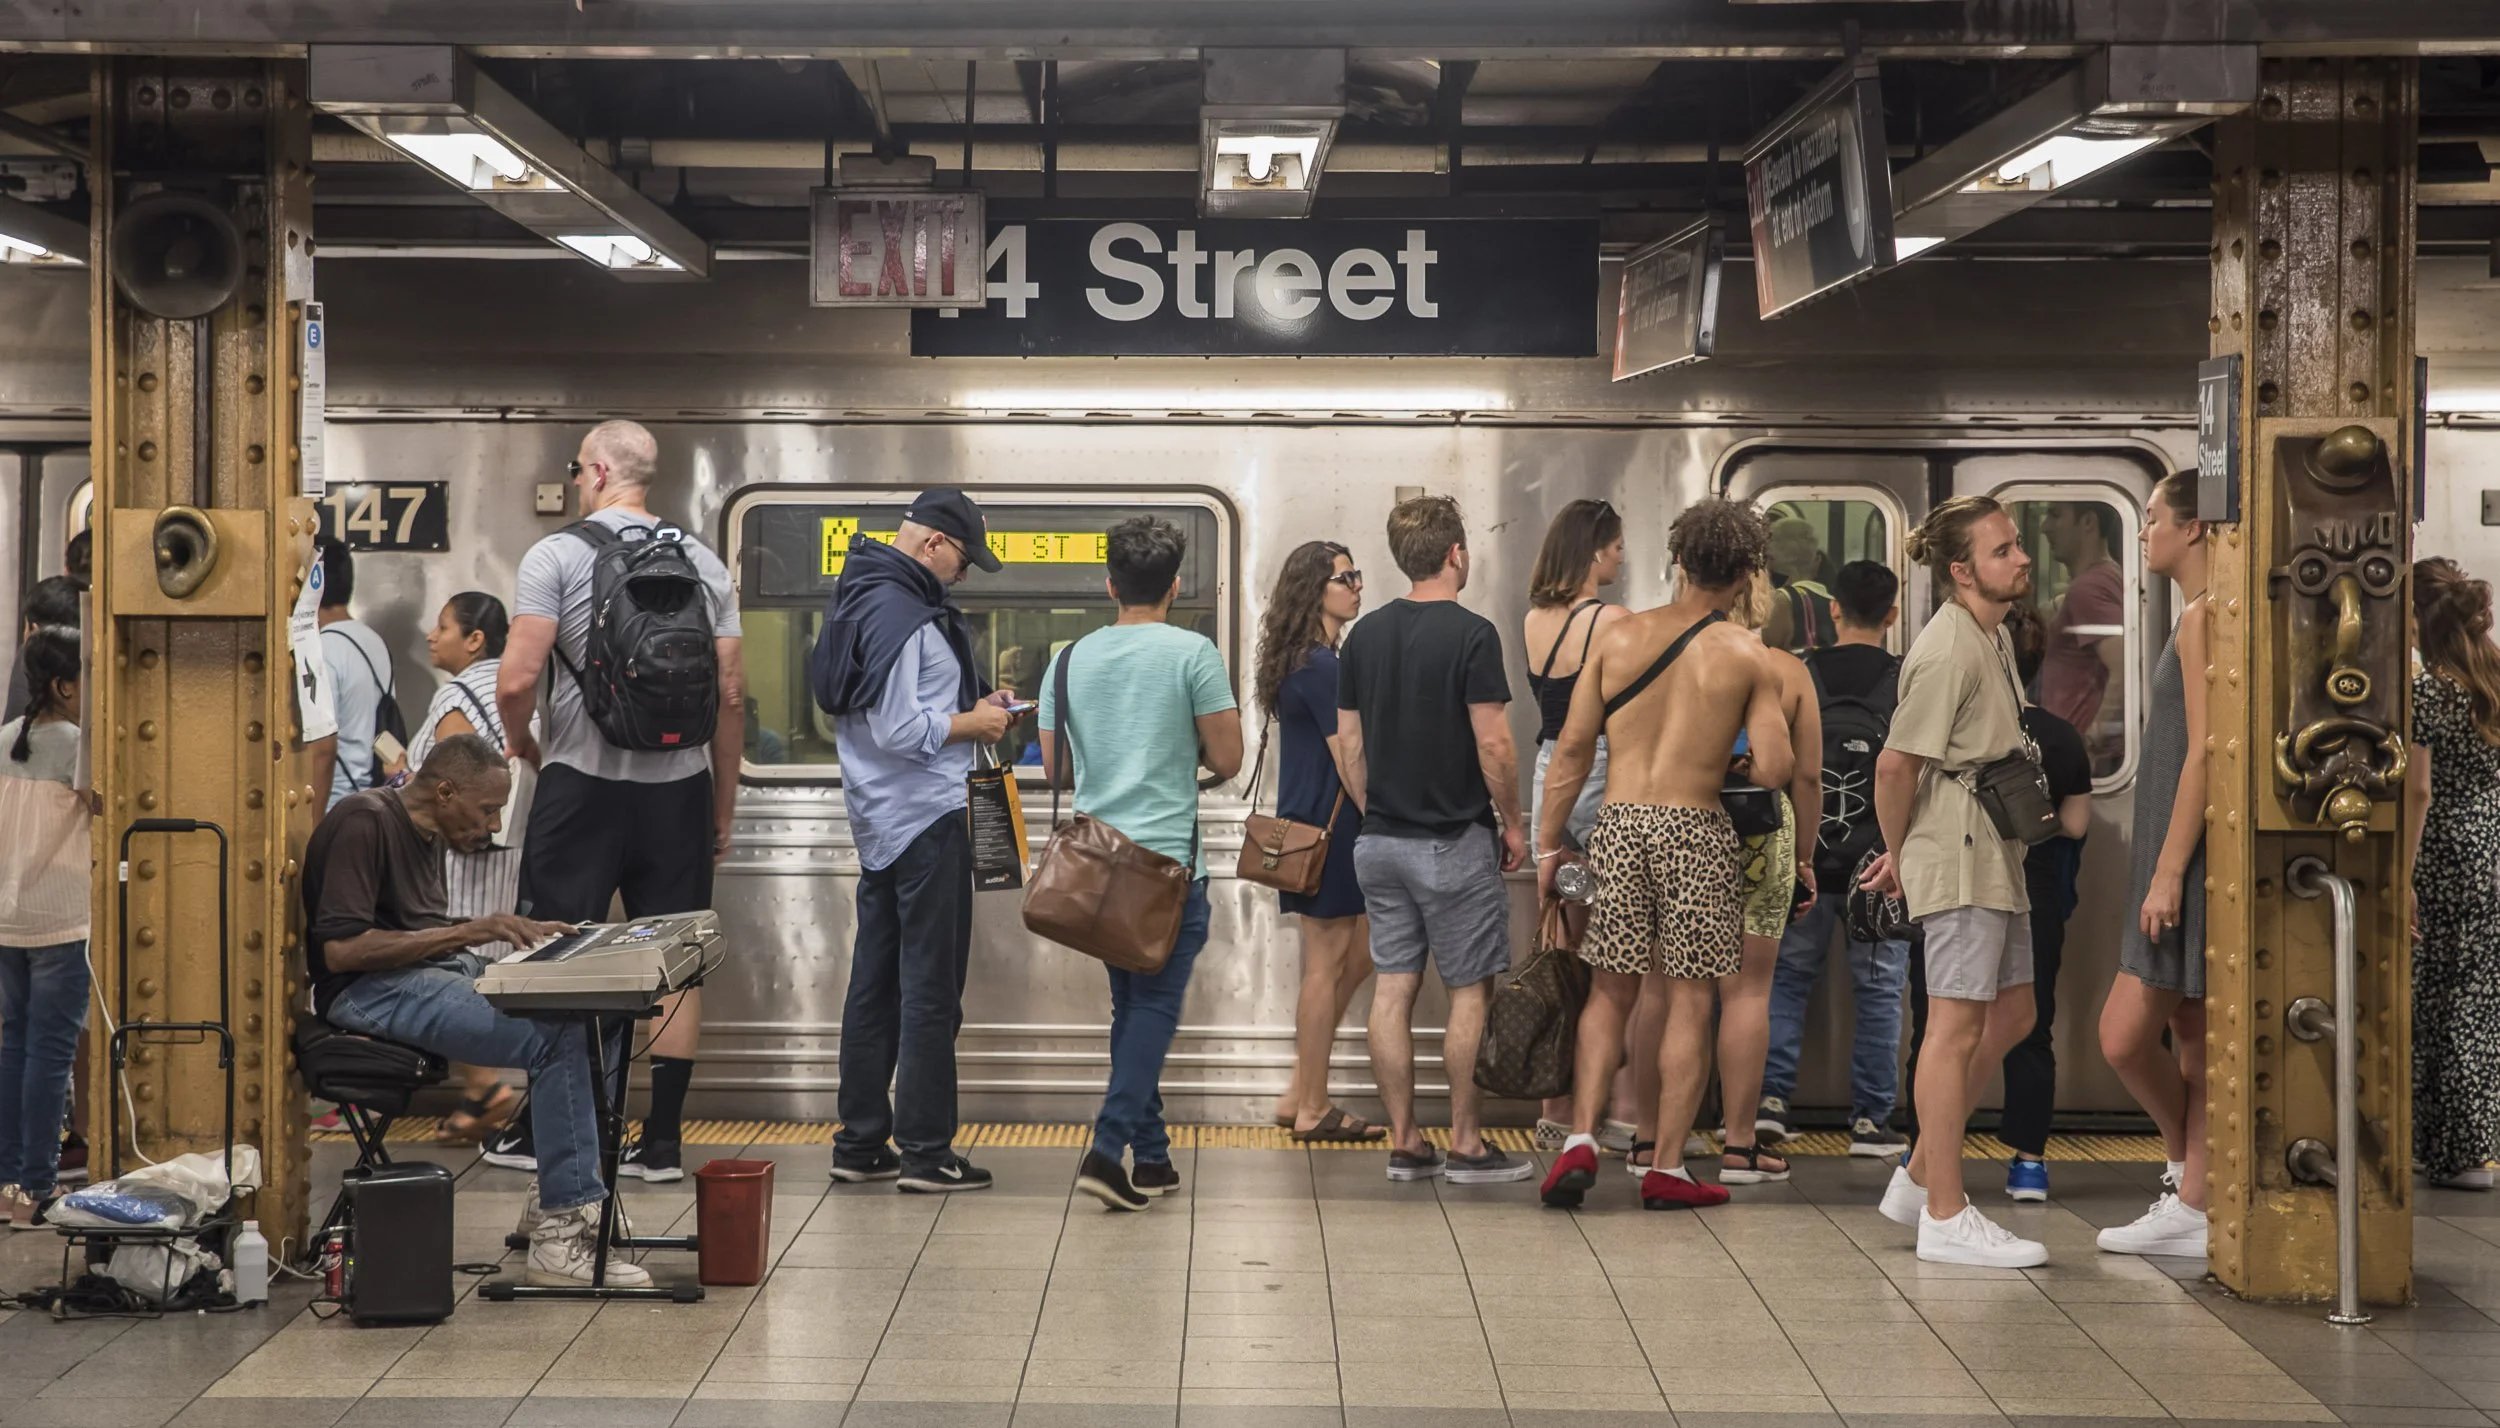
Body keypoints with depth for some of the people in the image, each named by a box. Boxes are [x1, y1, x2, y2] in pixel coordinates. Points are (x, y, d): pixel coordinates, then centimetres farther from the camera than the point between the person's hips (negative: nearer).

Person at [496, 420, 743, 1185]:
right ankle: (661, 1141, 7)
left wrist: (521, 742, 8)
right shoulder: (703, 562, 7)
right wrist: (724, 807, 13)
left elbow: (516, 680, -13)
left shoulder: (558, 555, -5)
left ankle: (539, 1128, 14)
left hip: (583, 783, -3)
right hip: (678, 788, 3)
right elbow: (731, 695, 6)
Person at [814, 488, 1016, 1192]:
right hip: (926, 818, -10)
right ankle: (925, 1152, 0)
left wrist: (968, 706, 13)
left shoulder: (866, 598, 14)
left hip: (881, 819, 10)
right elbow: (898, 732, -23)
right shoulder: (900, 615, -18)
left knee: (876, 982, 13)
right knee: (931, 988, -4)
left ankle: (860, 1143, 18)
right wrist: (972, 725, -10)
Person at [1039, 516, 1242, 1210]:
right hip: (1167, 859, -5)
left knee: (1131, 1003, 15)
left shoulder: (1069, 660, 7)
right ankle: (1108, 1147, -13)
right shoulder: (1193, 654, -8)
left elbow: (1054, 767, 12)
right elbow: (1227, 760, -7)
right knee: (1156, 1004, 0)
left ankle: (1151, 1156, 19)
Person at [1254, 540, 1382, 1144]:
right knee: (1326, 965, -2)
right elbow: (1348, 760, -17)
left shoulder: (1308, 660, 15)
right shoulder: (1320, 666, -17)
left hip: (1310, 821, 10)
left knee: (1359, 955, 14)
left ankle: (1298, 1095, 19)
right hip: (1326, 827, -10)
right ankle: (1312, 1111, 7)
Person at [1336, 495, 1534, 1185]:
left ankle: (1404, 1143, 11)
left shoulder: (1364, 634, 6)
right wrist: (1511, 822, -2)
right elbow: (1493, 744, -15)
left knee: (1393, 988, 7)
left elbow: (1349, 742, 10)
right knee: (1469, 991, 3)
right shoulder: (1470, 634, -12)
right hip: (1454, 840, -6)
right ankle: (1466, 1146, 6)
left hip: (1381, 840, 6)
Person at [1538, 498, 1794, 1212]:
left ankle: (1581, 1138, -1)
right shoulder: (1746, 656, -1)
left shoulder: (1620, 635, 4)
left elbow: (1573, 746, 3)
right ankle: (1667, 1168, 8)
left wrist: (1548, 842, 10)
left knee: (1609, 993, 13)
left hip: (1618, 826, 2)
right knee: (1690, 1000, 6)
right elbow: (1775, 770, -8)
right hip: (1697, 830, -2)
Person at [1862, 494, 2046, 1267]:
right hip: (1957, 857, -10)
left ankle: (1919, 1175, 21)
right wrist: (1899, 855, -5)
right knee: (1958, 1025, -6)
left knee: (2010, 1015, 14)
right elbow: (1896, 763, -19)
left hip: (1993, 855, 10)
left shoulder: (1992, 638, 14)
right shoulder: (1949, 651, -17)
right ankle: (1946, 1215, -1)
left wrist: (1904, 853, 16)